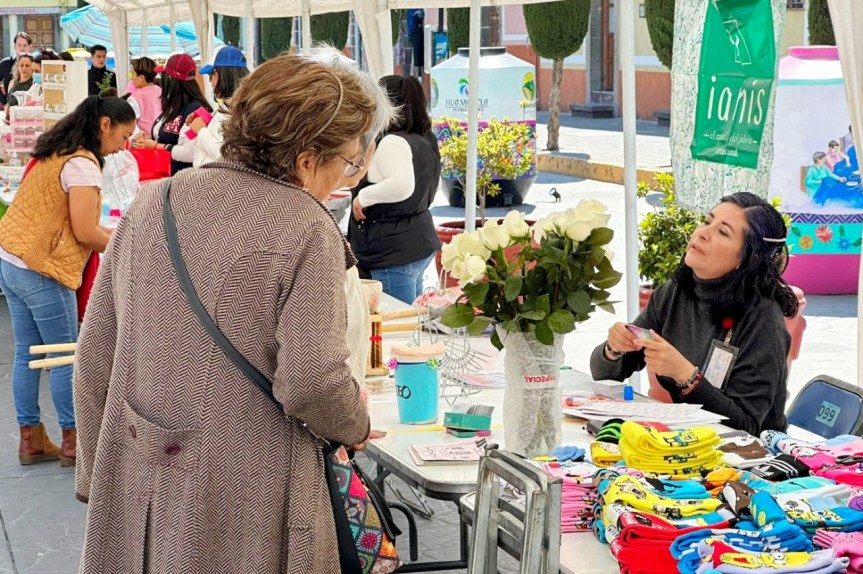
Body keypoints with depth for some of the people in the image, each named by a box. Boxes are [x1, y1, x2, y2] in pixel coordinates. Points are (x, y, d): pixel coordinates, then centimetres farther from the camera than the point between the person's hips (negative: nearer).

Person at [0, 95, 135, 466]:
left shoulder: (55, 153, 14)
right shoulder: (83, 164, -15)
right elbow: (85, 232, -18)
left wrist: (110, 236, 13)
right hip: (40, 271, -9)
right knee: (66, 358, 3)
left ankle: (31, 440, 20)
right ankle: (73, 442, 12)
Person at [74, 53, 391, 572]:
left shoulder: (150, 204, 4)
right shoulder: (306, 229, -14)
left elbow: (94, 361, 8)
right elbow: (310, 382, -22)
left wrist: (98, 480, 17)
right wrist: (356, 426, 0)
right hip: (244, 523, -5)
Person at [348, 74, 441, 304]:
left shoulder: (393, 143, -18)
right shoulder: (425, 140, 11)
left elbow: (403, 186, -35)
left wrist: (363, 197, -23)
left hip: (396, 252, -10)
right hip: (420, 243, 10)